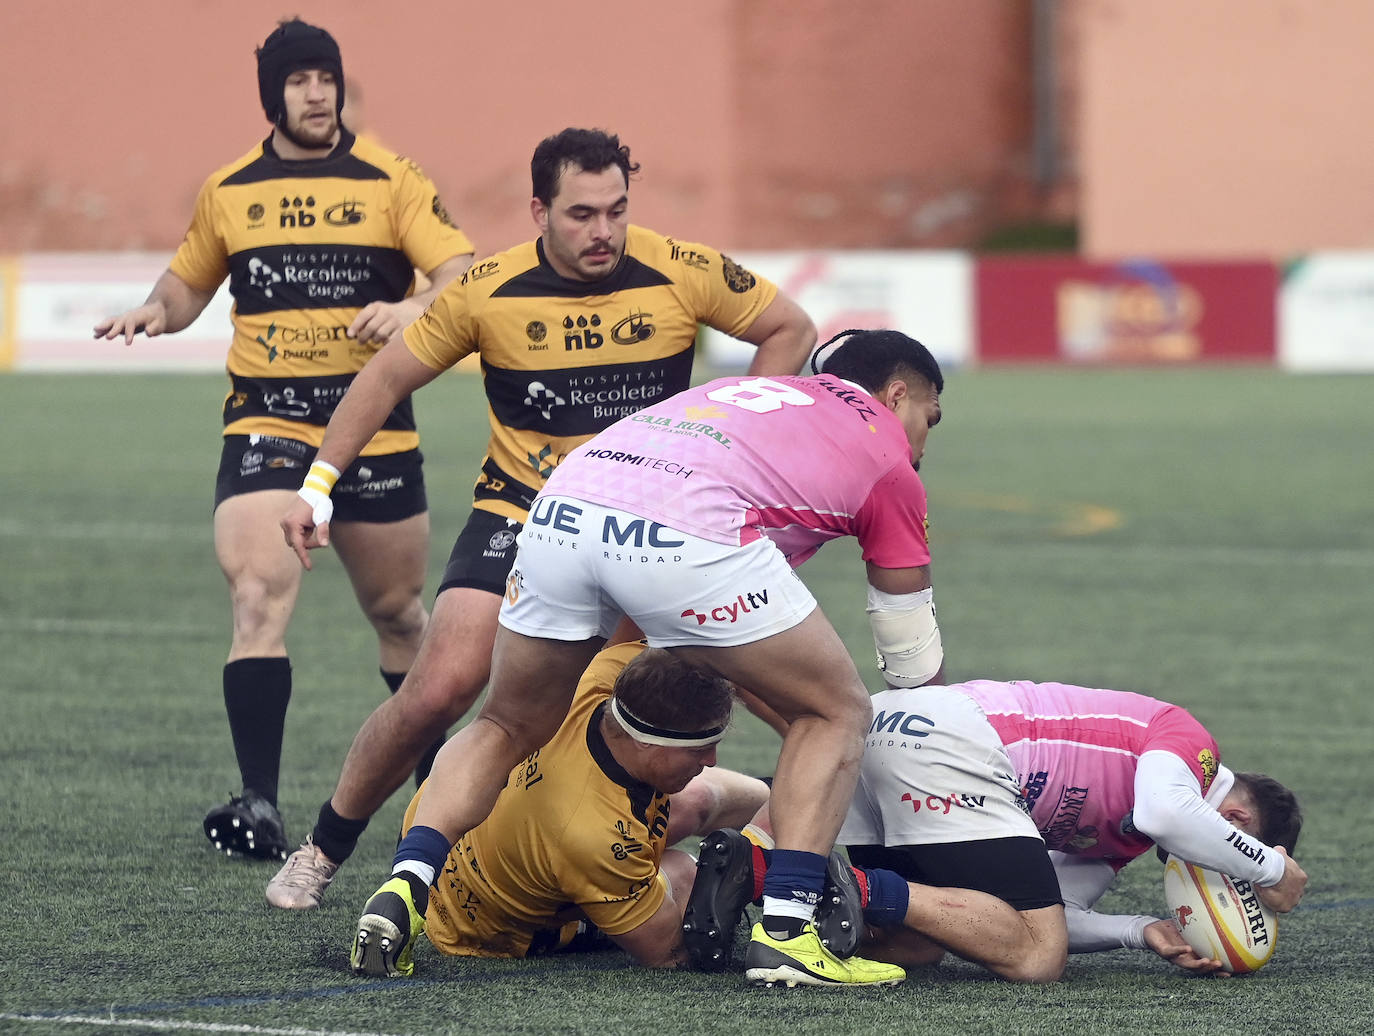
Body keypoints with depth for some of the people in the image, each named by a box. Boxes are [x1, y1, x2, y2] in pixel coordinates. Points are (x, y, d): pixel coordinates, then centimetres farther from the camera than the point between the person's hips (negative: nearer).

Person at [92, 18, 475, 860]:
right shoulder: (228, 191, 8)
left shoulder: (390, 181, 0)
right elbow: (189, 285, 23)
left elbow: (464, 275, -8)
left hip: (376, 426, -1)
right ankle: (260, 806, -22)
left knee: (399, 613, 11)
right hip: (265, 424, 1)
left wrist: (413, 307, -28)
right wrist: (153, 311, 1)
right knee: (259, 598, -18)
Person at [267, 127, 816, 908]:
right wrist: (319, 484, 0)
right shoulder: (489, 291, -10)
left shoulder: (683, 274, -10)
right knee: (438, 692, -13)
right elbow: (389, 378, 4)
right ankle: (324, 850, 6)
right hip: (516, 514, -1)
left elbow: (791, 329, 5)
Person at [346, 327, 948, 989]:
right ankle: (784, 932, 2)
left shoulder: (750, 389, 39)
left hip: (560, 509, 5)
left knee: (506, 729, 26)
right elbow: (915, 665, 31)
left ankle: (404, 886, 6)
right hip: (686, 535, -5)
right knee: (836, 715, 15)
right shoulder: (890, 463, 24)